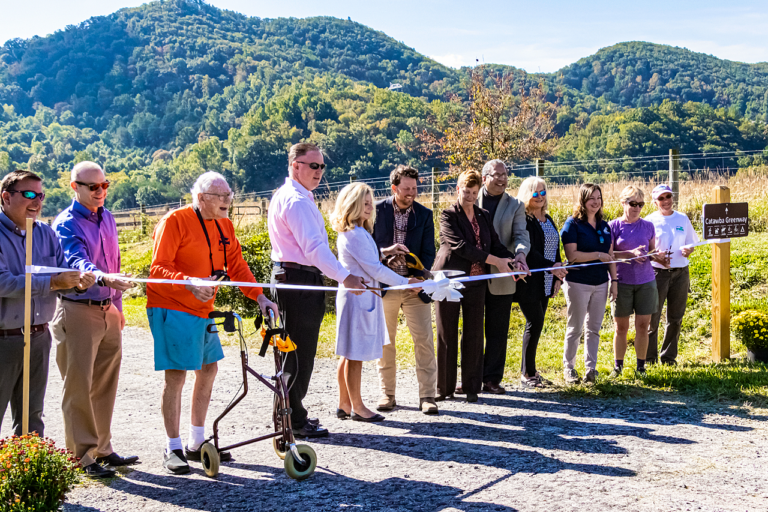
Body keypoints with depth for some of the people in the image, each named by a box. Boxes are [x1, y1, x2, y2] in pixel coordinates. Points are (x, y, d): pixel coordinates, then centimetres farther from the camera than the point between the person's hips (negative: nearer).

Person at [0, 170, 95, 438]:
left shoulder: (46, 233, 9)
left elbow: (62, 278, 8)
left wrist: (79, 282, -15)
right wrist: (51, 283, -24)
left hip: (39, 337, 6)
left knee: (32, 418, 15)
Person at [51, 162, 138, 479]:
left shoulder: (107, 219, 13)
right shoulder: (66, 224, -10)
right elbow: (76, 262, -27)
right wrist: (102, 277, -45)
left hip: (108, 310, 7)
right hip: (78, 311, -7)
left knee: (105, 384, 12)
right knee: (79, 387, -3)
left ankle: (102, 449, 22)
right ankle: (82, 456, 3)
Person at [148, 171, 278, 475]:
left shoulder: (224, 226, 9)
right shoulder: (175, 221, -14)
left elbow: (236, 266, 13)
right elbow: (158, 268, -19)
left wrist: (260, 297, 1)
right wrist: (189, 283, -37)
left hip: (202, 309, 8)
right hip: (172, 309, -8)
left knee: (208, 369, 13)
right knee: (176, 375, -7)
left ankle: (196, 443, 27)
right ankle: (173, 449, 6)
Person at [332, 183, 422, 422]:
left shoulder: (351, 232, 14)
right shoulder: (355, 234, -18)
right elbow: (374, 269, -17)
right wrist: (405, 282, -10)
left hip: (354, 295, 11)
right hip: (359, 297, -11)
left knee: (350, 353, 14)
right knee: (355, 353, -2)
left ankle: (344, 403, 21)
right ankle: (357, 407, 5)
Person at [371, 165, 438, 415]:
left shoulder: (424, 214, 4)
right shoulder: (377, 211, 0)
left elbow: (428, 253, 3)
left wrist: (420, 278, -13)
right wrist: (386, 251, -18)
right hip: (385, 285, 0)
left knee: (424, 340, -5)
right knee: (385, 342, 7)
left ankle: (427, 396, 0)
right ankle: (387, 394, 19)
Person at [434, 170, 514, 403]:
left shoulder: (484, 216, 13)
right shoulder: (448, 215, -5)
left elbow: (496, 245, 12)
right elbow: (460, 246, -17)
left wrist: (513, 261, -9)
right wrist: (495, 261, -19)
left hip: (476, 283, 4)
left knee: (474, 336, 5)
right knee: (446, 336, 2)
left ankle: (471, 387, 14)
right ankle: (445, 388, 12)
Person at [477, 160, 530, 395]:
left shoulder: (515, 206, 8)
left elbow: (521, 235, -3)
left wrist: (520, 254, -25)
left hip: (501, 278, 0)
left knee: (497, 331, 5)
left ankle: (492, 378, 15)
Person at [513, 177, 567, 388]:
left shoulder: (547, 219, 16)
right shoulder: (523, 219, -10)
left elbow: (555, 249, 19)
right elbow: (528, 250, -20)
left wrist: (557, 276, 11)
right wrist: (551, 266, -28)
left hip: (545, 282, 8)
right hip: (529, 282, -8)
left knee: (536, 325, 8)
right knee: (535, 323, -8)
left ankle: (528, 371, 15)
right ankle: (527, 374, 1)